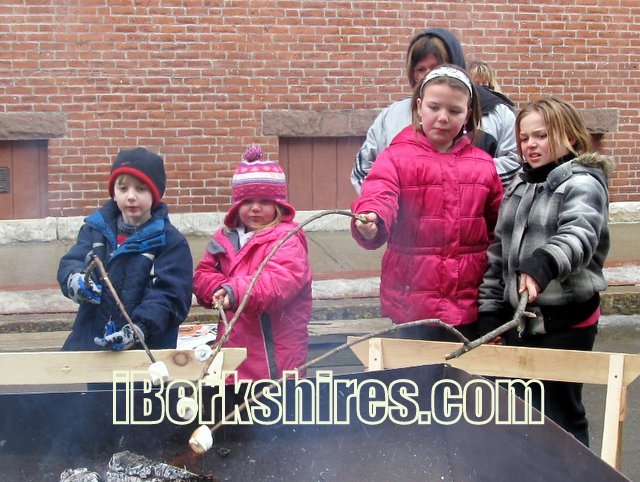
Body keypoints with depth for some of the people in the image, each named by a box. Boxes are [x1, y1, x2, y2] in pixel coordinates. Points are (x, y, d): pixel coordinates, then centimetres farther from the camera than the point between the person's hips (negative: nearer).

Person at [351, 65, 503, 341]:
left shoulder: (483, 164, 11)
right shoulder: (396, 158, -1)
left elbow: (500, 228, 14)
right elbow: (378, 199, -19)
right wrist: (369, 222, -41)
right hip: (413, 302, -3)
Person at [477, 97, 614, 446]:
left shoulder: (582, 184, -8)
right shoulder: (518, 188, 14)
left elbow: (579, 234, -29)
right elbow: (498, 255, 15)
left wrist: (542, 264, -47)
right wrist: (489, 312, 10)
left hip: (565, 323, -7)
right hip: (520, 319, 7)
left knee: (560, 415, 0)